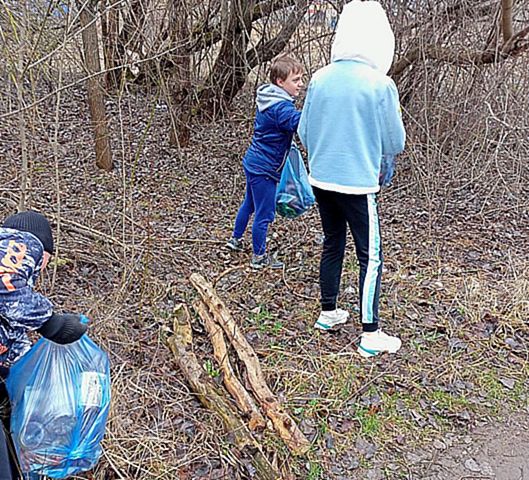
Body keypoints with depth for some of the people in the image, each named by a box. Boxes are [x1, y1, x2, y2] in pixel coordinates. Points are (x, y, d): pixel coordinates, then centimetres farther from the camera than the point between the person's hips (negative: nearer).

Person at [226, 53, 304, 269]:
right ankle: (259, 257, 16)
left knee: (250, 203, 26)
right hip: (264, 169, -10)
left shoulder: (268, 100, 7)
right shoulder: (281, 107, -25)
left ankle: (236, 239, 43)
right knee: (264, 213, 3)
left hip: (254, 163, 10)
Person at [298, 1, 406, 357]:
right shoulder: (381, 85, -14)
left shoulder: (319, 79, -1)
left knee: (333, 245, 20)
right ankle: (371, 335, 10)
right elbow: (395, 144, -6)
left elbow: (304, 132, 8)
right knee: (370, 257, 5)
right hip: (358, 184, -5)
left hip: (321, 180, 5)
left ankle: (328, 312, 33)